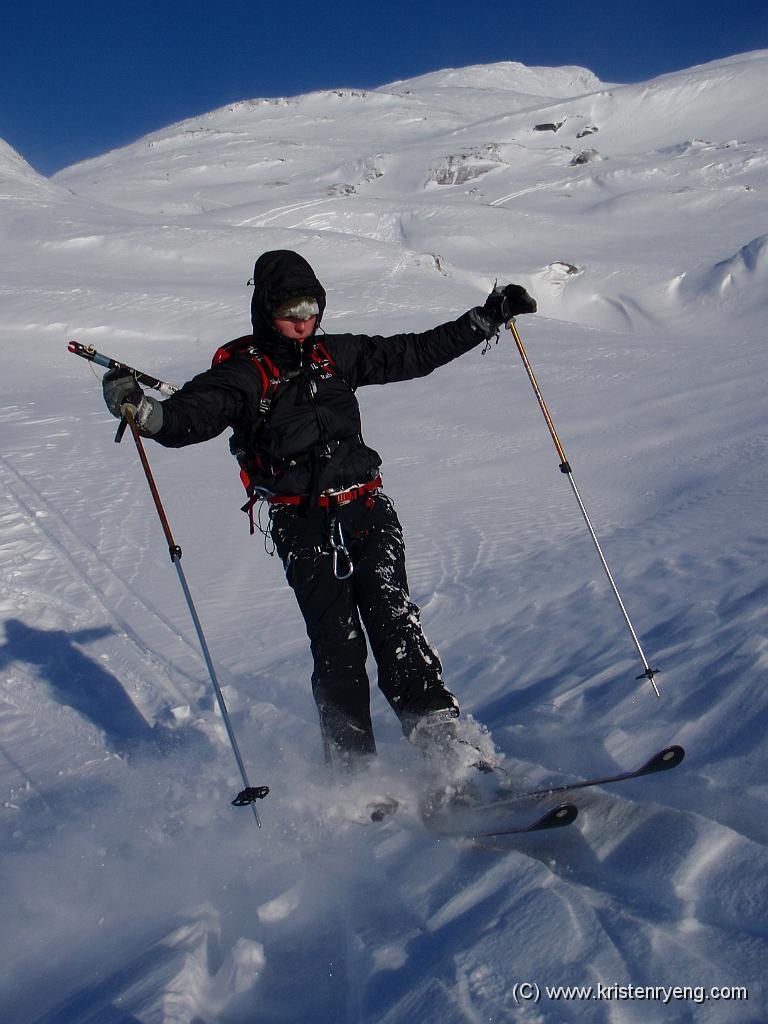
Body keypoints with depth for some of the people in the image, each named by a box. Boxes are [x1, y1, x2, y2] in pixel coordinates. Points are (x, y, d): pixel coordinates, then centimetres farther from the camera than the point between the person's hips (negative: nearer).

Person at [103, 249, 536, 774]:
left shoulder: (337, 354, 12)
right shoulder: (240, 373, 0)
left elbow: (414, 353, 19)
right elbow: (187, 418, -14)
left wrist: (488, 318, 20)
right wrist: (142, 409, -36)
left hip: (367, 509, 3)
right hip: (303, 525, -3)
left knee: (393, 620, -13)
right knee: (337, 646, -3)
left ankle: (440, 735, -9)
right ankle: (353, 766, 8)